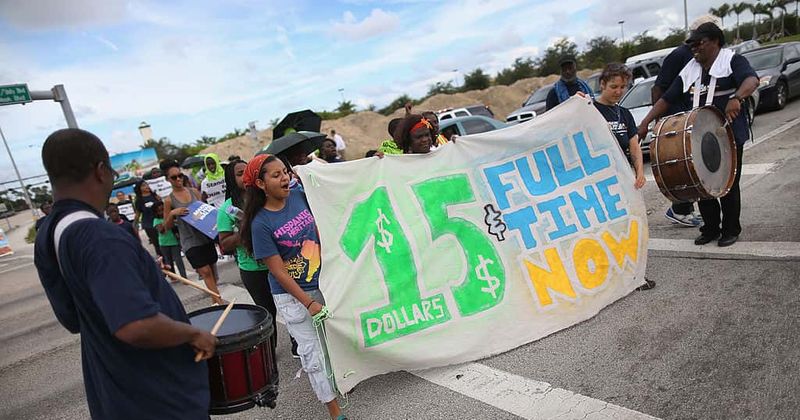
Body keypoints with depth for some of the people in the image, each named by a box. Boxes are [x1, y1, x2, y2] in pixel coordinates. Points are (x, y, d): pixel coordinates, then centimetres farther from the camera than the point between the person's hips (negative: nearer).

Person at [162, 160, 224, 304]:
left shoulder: (194, 191, 5)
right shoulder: (169, 200, -3)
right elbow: (167, 226, 1)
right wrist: (172, 214, -17)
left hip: (206, 237, 4)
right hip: (190, 242, -4)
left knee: (212, 271, 10)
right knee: (205, 272, -10)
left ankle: (215, 299, 24)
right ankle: (219, 302, -10)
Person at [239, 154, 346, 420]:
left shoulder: (299, 196, -5)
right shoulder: (261, 224, -18)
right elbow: (278, 271, -16)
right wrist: (309, 303, -17)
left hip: (322, 282, 5)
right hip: (292, 295, -5)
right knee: (312, 351, 5)